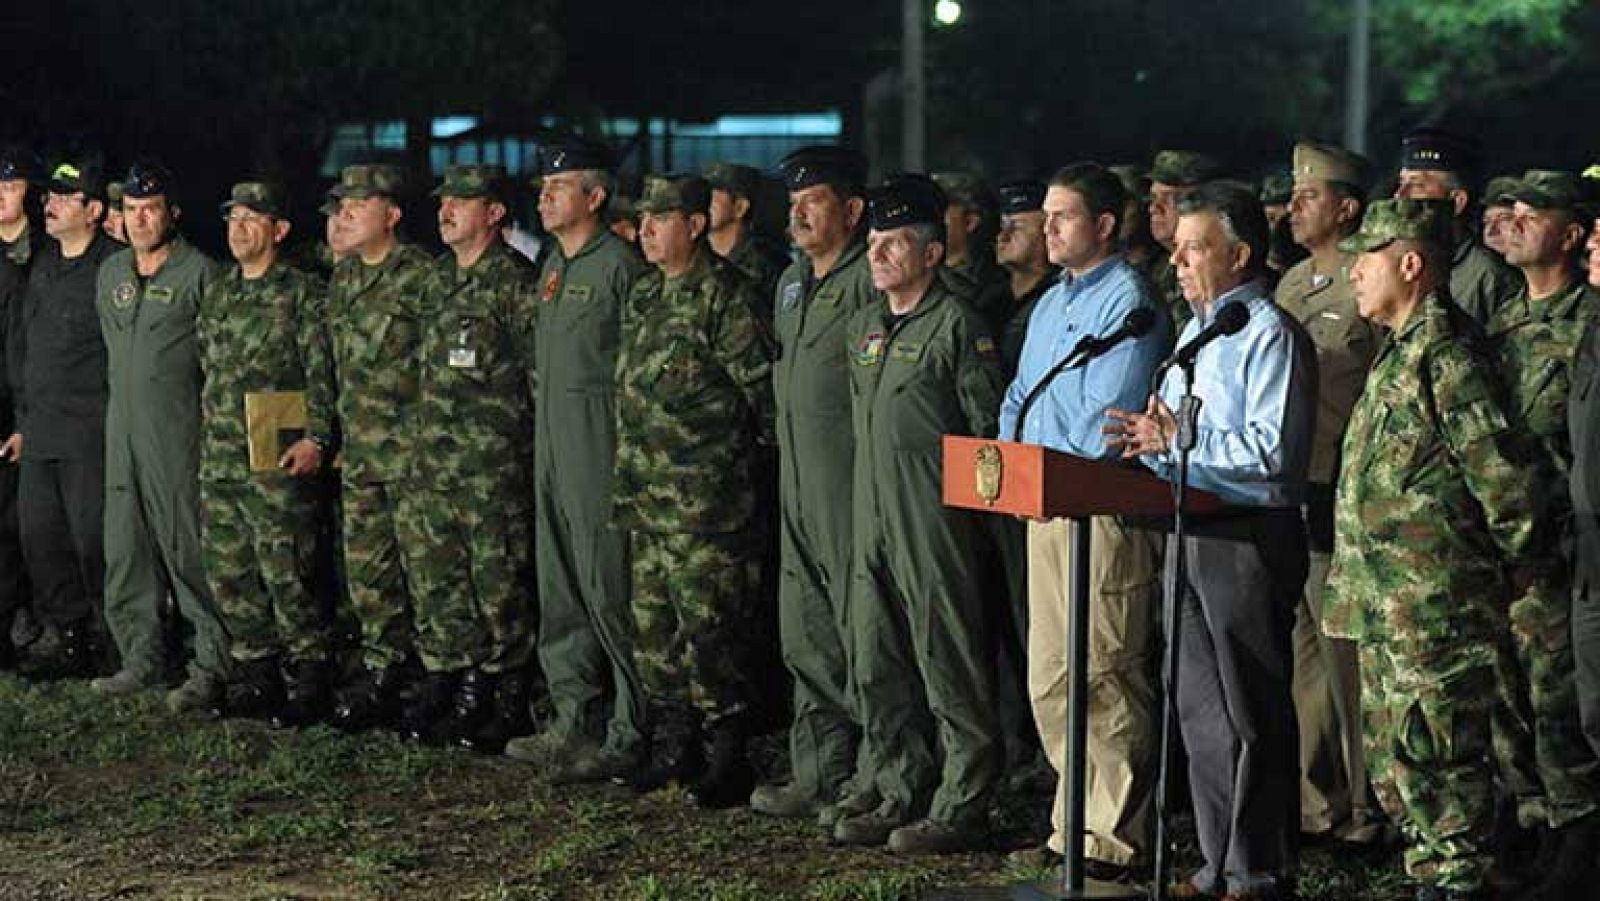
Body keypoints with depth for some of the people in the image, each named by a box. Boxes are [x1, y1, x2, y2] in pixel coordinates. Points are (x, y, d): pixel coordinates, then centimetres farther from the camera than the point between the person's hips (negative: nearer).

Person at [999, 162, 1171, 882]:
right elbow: (1019, 399, 23)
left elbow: (1108, 416, -17)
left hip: (1104, 509, -9)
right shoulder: (1051, 303, 19)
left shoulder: (1128, 302, -9)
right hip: (1044, 510, 9)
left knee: (1107, 682, -7)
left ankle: (1116, 841, -4)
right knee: (1051, 682, 10)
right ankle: (1073, 827, 17)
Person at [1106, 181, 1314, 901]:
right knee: (1200, 708, 12)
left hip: (1249, 540, -9)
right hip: (1189, 535, 9)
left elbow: (1273, 449, -20)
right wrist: (1147, 439, 3)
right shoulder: (1193, 333, 19)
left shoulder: (1270, 335, -11)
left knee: (1253, 714, -3)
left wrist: (1179, 439, -18)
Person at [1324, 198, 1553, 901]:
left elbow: (1510, 481, -19)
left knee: (1434, 763, -6)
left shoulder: (1446, 361, -17)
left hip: (1437, 614, -10)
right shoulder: (1401, 354, 15)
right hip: (1389, 613, 10)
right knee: (1394, 763, 15)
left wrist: (1486, 564, -7)